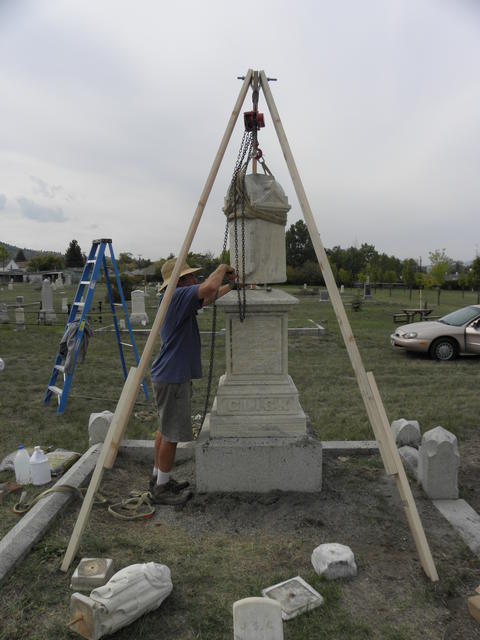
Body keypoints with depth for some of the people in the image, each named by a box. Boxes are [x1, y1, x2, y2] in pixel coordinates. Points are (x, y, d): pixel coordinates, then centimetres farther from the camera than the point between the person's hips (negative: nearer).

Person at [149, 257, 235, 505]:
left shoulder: (179, 300, 13)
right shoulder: (177, 296, -18)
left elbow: (208, 297, 27)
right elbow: (209, 287, -32)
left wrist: (231, 284, 25)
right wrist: (223, 268, -14)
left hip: (170, 377, 10)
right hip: (172, 378, -10)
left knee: (166, 430, 18)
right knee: (171, 434, 0)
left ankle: (159, 478, 31)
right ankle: (161, 488, 12)